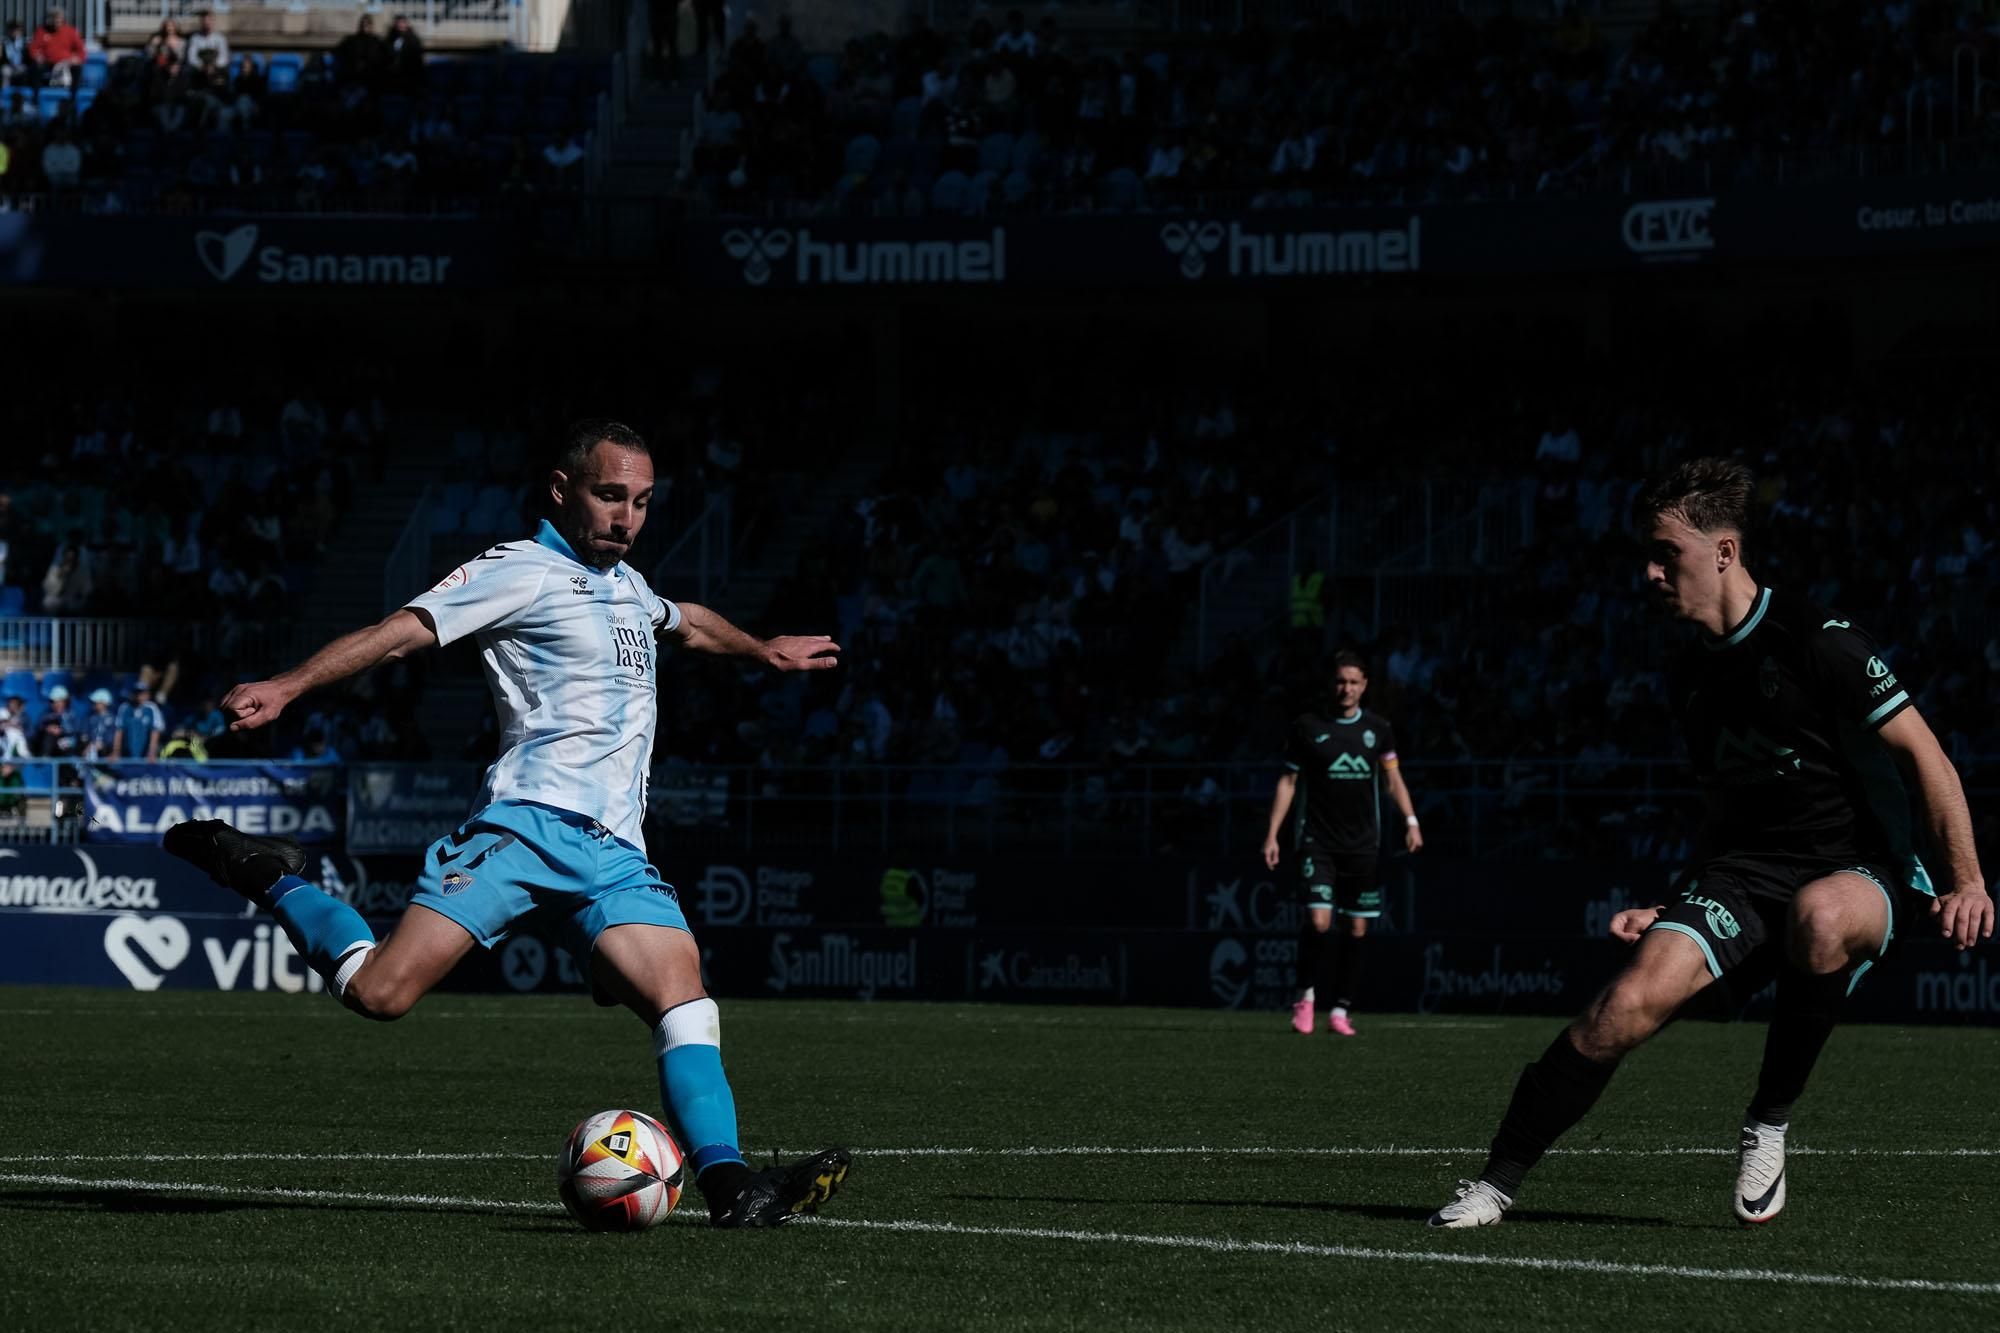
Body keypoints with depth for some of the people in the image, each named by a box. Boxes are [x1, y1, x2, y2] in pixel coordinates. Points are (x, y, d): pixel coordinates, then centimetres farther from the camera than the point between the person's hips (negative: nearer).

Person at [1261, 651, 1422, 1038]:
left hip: (1362, 845, 3)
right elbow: (1288, 782, 5)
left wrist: (1411, 821, -2)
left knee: (1356, 929, 2)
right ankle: (1304, 995, 4)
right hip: (1317, 842, -3)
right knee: (1318, 921, -16)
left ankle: (1341, 1009, 11)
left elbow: (1392, 777, 12)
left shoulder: (1376, 728, 5)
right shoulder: (1307, 727, -1)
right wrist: (1272, 835, 0)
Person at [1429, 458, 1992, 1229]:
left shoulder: (1818, 642, -11)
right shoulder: (1688, 678, 12)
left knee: (1820, 915, -43)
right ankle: (1497, 1183, -12)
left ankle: (1770, 1123, -21)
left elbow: (1925, 757, -8)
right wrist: (1672, 910, 18)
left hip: (1862, 873, -5)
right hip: (1746, 874, 5)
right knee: (1630, 1004, -21)